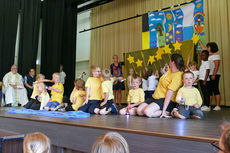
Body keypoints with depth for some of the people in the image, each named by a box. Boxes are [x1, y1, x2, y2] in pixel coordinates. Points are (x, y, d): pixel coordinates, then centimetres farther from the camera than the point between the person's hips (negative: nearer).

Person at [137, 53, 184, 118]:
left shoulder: (177, 76, -19)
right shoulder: (170, 70, 8)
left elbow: (170, 93, -26)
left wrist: (164, 110, -27)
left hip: (166, 100, -9)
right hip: (155, 96, 9)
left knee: (147, 112, -31)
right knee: (139, 111, -5)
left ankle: (167, 113, -11)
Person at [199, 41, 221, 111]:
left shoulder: (216, 55, -7)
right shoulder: (209, 54, 16)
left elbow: (217, 66, -15)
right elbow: (203, 47, 30)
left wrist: (214, 75, -22)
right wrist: (199, 41, 29)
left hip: (214, 75, -8)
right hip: (208, 75, 8)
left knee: (215, 90, -7)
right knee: (209, 90, 7)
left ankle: (218, 106, -4)